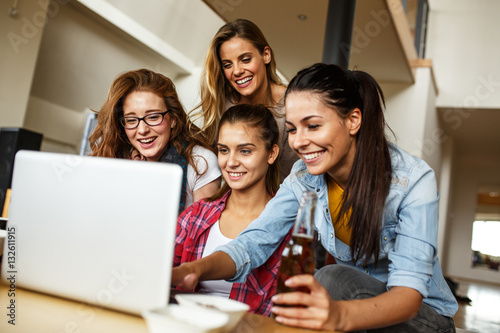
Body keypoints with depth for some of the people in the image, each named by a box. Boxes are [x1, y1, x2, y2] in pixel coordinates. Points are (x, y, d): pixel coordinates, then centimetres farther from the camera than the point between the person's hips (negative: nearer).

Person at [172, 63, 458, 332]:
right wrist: (195, 269, -36)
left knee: (334, 279, -32)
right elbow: (253, 243, -14)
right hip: (357, 299, 4)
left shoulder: (413, 180, -23)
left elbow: (410, 291, -31)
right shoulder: (303, 179, -9)